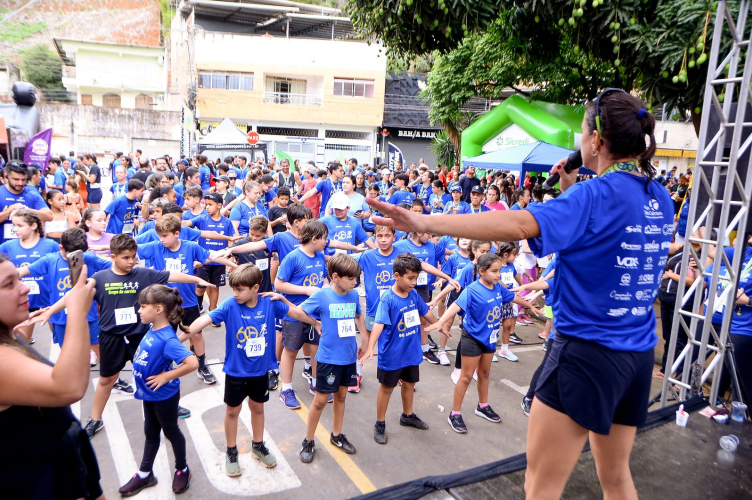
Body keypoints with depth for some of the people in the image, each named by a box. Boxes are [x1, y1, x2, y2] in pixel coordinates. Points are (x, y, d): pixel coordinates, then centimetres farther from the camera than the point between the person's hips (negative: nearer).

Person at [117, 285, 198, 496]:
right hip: (149, 393, 8)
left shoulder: (167, 339, -31)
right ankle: (145, 474, 40)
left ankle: (182, 470, 35)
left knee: (171, 431, 13)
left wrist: (166, 376, -30)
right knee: (150, 432, 22)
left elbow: (192, 363, -41)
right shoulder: (152, 330, -6)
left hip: (164, 396, -8)